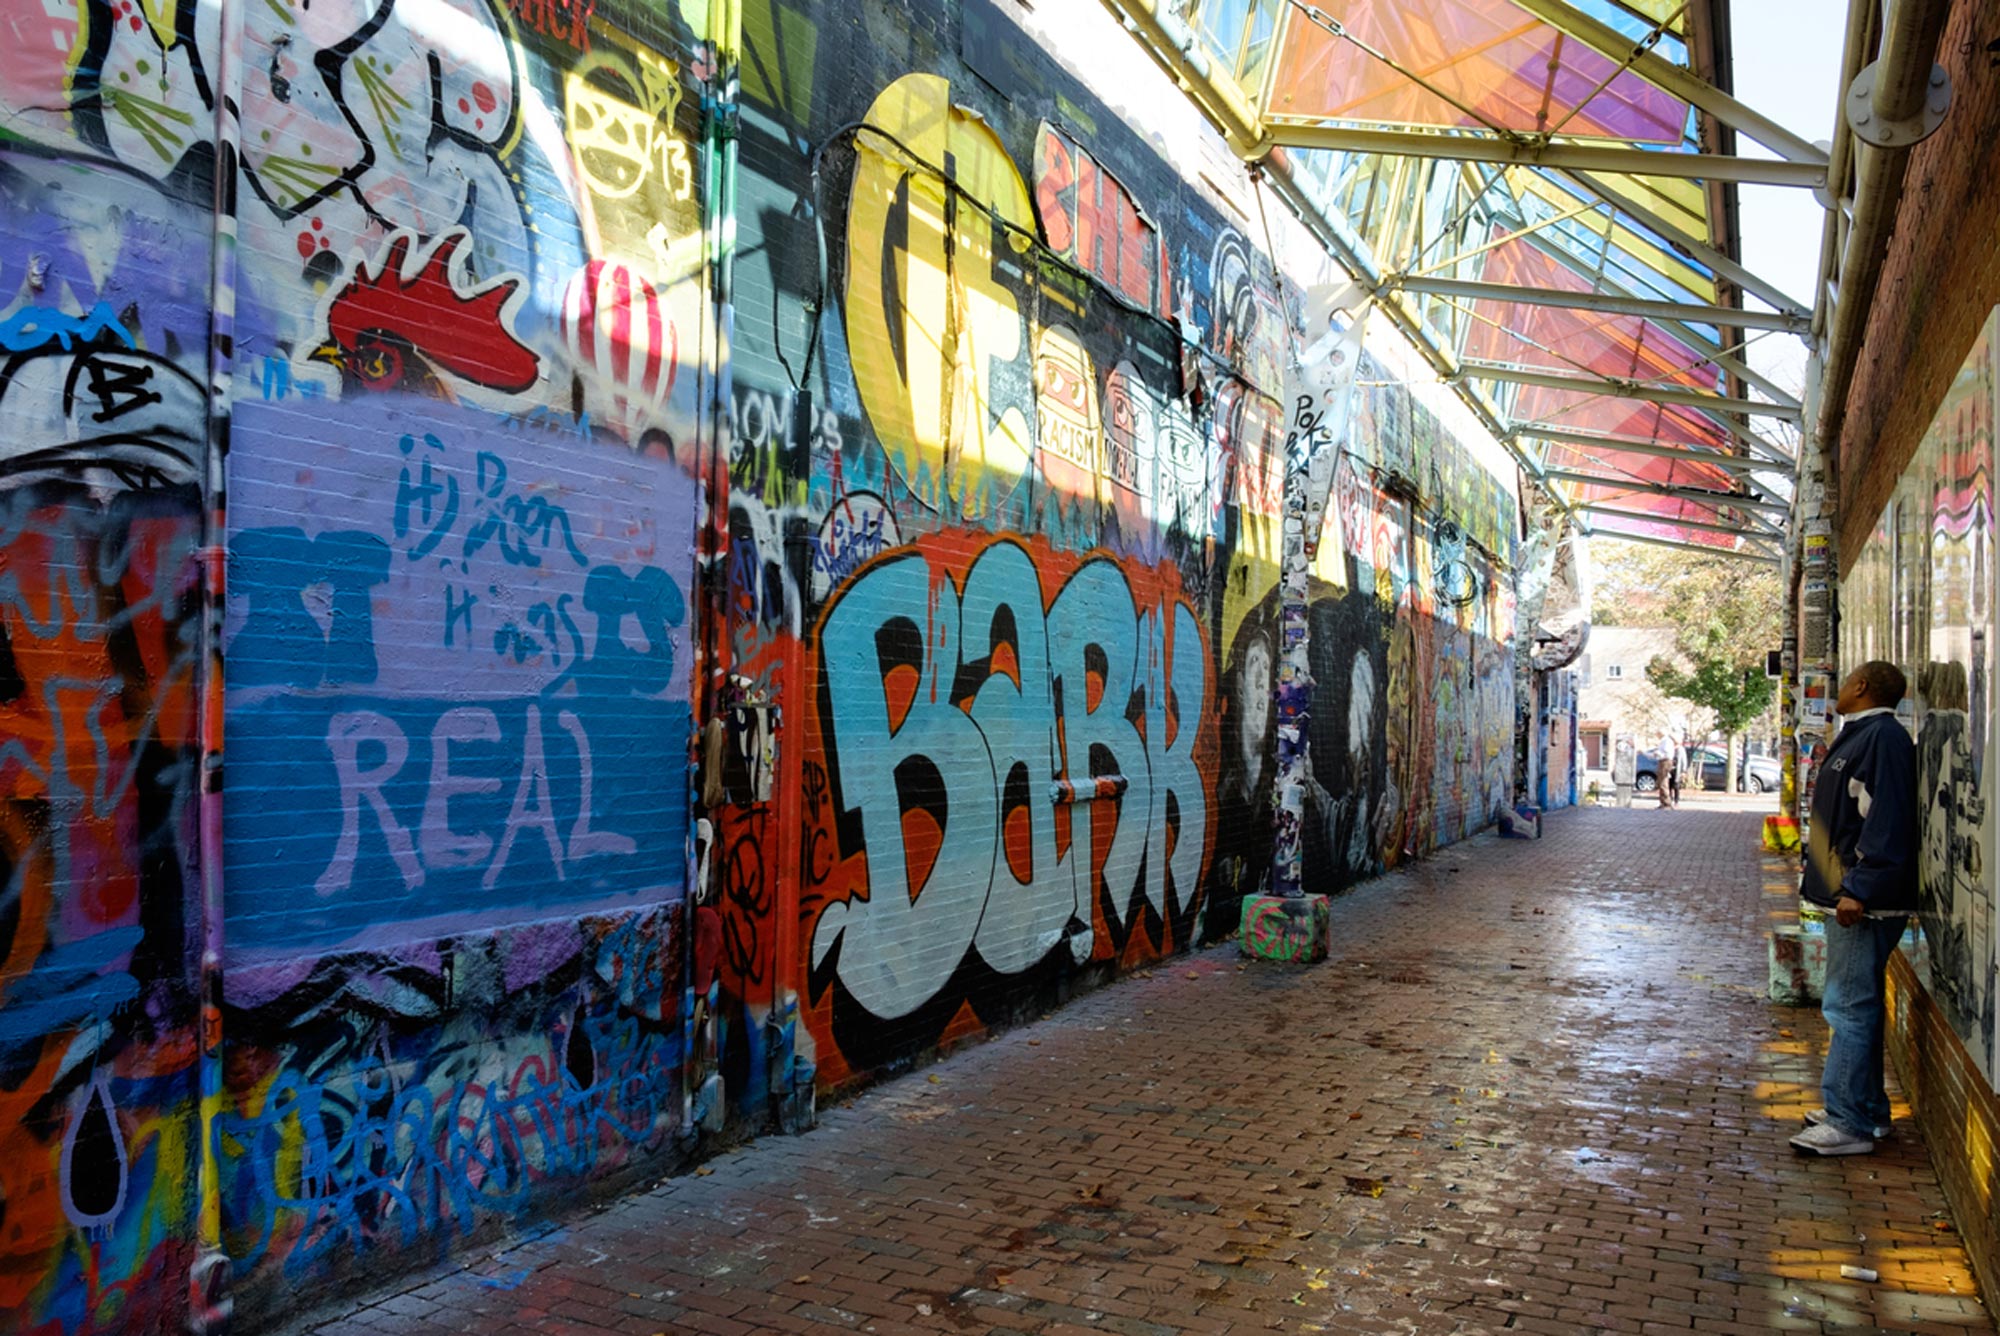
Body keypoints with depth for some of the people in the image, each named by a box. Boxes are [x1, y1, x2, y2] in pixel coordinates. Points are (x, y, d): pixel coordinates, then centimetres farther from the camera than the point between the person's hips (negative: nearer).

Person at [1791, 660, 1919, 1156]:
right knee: (1854, 1005, 16)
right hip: (1849, 895, 11)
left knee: (1850, 1008, -8)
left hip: (1866, 901, -11)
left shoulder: (1884, 737, -15)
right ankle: (1866, 1110, 26)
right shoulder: (1857, 736, 17)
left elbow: (1888, 821, -23)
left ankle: (1850, 1124, -3)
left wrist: (1860, 890, -26)